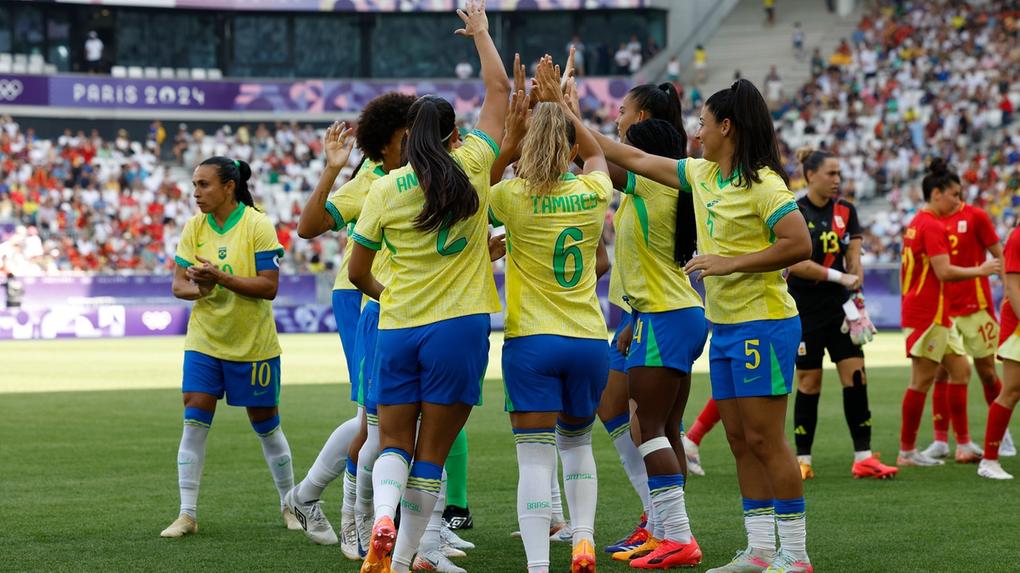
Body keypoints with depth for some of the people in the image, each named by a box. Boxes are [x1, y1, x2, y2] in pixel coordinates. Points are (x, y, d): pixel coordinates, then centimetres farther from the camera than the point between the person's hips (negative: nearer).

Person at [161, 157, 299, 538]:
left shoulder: (257, 225, -13)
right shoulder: (194, 227, 0)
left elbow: (269, 287, -18)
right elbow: (178, 284, 1)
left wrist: (221, 278, -28)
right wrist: (197, 289, -22)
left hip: (253, 344, -3)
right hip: (204, 340, 3)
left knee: (266, 424, 8)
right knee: (194, 423, -6)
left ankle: (290, 505, 25)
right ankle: (187, 514, -2)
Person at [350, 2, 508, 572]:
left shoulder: (385, 189, 1)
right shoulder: (472, 168, -2)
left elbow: (358, 272, 9)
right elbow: (500, 90, 10)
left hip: (397, 330, 1)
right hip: (459, 327, -1)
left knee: (395, 444, 12)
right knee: (432, 454, 6)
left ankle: (384, 516, -17)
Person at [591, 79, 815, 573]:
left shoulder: (763, 183, -13)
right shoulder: (702, 175, 11)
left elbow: (799, 244, -21)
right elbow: (635, 160, 18)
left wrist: (729, 262, -21)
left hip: (762, 324, -9)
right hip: (725, 327, 9)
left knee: (764, 439, -7)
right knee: (740, 440, 9)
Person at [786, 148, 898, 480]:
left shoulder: (846, 211, 6)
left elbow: (853, 259, 3)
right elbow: (795, 263, -16)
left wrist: (856, 285, -15)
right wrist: (840, 277, -20)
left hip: (839, 307, 4)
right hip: (805, 309, -4)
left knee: (856, 376, -3)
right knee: (809, 382, 0)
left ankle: (863, 458, 0)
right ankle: (803, 460, 11)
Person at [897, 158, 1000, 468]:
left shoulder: (917, 223, 15)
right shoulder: (932, 226, -15)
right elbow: (944, 271, -22)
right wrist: (980, 270, -11)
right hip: (927, 313, -10)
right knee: (922, 379, -5)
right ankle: (907, 451, 0)